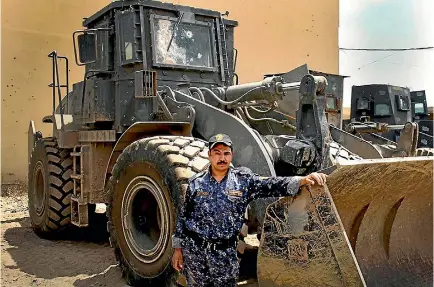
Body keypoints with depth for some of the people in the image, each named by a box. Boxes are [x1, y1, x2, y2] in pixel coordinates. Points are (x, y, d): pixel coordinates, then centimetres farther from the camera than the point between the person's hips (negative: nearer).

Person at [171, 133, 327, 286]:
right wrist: (177, 249, 5)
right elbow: (183, 216, 5)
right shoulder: (196, 182, -1)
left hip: (226, 253, 0)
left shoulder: (243, 180, -2)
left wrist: (303, 180, -28)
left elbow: (272, 185, -13)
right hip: (194, 250, 0)